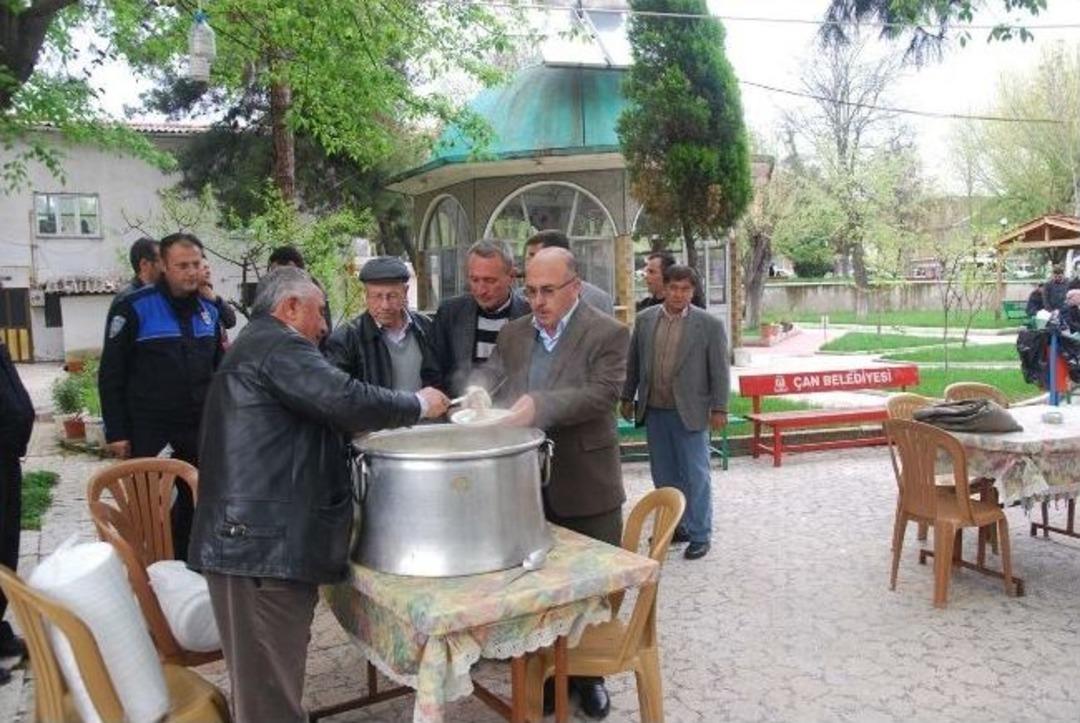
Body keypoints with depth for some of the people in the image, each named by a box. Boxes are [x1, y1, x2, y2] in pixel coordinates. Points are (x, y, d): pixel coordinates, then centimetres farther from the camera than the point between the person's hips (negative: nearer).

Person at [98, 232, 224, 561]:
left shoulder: (209, 310, 7)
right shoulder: (134, 308, -10)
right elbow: (111, 375, -9)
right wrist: (116, 432, -11)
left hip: (199, 431, 5)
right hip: (150, 433, -5)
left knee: (196, 503, 13)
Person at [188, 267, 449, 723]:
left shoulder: (254, 346, 24)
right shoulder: (278, 344, -10)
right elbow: (346, 399, -20)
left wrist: (359, 426, 20)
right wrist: (418, 405, -6)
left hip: (252, 536, 11)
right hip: (265, 540, -11)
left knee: (264, 678, 20)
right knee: (270, 683, -3)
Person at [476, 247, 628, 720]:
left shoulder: (607, 333, -9)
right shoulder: (513, 333, 8)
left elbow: (605, 392, -19)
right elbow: (489, 372, 4)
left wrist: (541, 404, -31)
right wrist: (479, 391, -22)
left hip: (585, 483, -4)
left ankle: (589, 673, 30)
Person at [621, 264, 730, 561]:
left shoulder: (709, 324, -5)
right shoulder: (645, 319, 5)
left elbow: (719, 370, -4)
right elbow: (633, 363, 11)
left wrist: (719, 408, -7)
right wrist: (627, 397, 12)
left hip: (689, 412, -4)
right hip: (654, 411, 4)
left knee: (695, 475, 2)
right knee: (663, 474, 13)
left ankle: (699, 535, 13)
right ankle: (675, 526, 28)